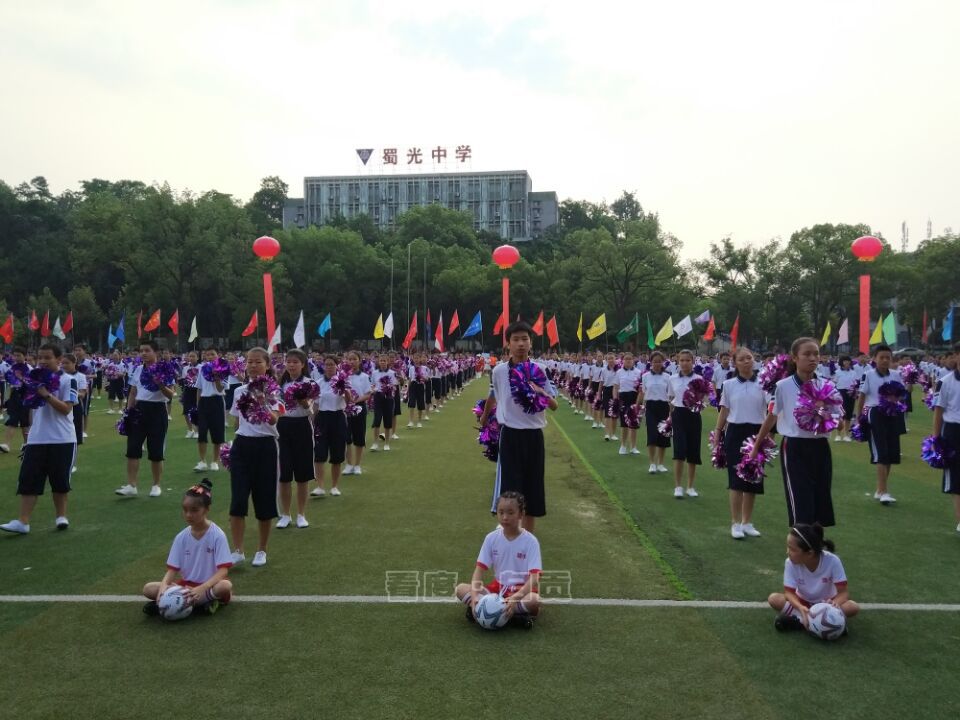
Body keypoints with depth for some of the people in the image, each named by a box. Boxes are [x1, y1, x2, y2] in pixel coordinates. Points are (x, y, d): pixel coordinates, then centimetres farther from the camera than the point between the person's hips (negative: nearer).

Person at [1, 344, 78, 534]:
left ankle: (61, 516, 22)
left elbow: (66, 409, -15)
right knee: (28, 480, -1)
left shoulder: (67, 381, -7)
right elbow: (28, 406, 17)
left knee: (60, 481, 7)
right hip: (36, 439, 5)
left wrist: (46, 395, -22)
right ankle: (23, 522, 1)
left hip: (62, 440, -4)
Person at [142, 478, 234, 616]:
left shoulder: (217, 535, -13)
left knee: (226, 586, -37)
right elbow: (172, 569, -1)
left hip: (210, 585, -4)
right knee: (148, 589, -14)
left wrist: (201, 588, -32)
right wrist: (163, 587, -22)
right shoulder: (181, 537, 0)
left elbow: (223, 570, -18)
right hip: (187, 585, 5)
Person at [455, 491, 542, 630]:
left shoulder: (530, 541, -12)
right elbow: (479, 569, -6)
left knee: (534, 600, -37)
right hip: (498, 587, 4)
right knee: (461, 588, -18)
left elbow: (534, 578, -19)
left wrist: (516, 597, -35)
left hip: (521, 590, -4)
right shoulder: (491, 538, -3)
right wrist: (475, 595, -24)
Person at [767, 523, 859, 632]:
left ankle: (798, 620, -29)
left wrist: (835, 603, -44)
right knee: (773, 599, -26)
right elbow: (789, 592, -19)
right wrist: (800, 608, -41)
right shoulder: (790, 562, -22)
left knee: (853, 607, -31)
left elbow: (843, 592, -21)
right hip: (803, 603, 0)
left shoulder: (832, 561, -26)